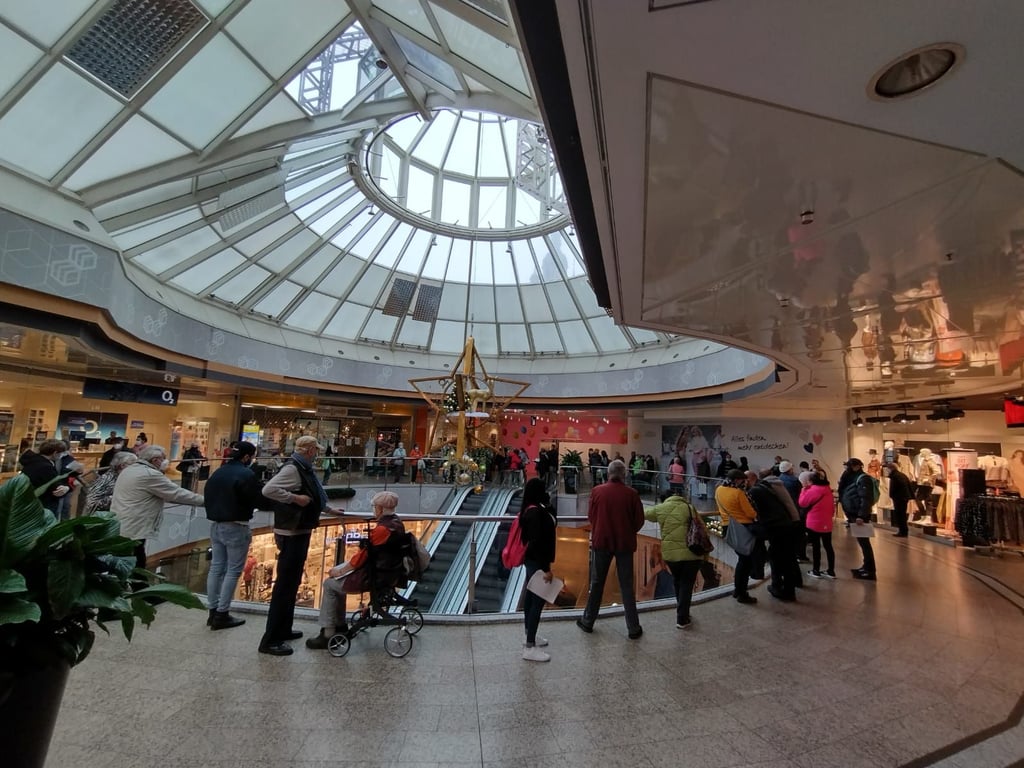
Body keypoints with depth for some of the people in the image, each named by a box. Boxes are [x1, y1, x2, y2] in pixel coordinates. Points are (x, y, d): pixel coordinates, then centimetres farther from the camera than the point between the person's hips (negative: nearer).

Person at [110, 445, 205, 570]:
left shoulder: (129, 470, 12)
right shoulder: (151, 475, -18)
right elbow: (177, 493, -15)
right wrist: (204, 501, -8)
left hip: (118, 528, 10)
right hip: (131, 531, -10)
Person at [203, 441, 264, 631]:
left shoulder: (218, 472, 8)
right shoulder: (246, 474, -18)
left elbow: (207, 495, 15)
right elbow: (259, 500, -17)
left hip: (215, 524, 8)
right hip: (236, 527, -8)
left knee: (216, 567, 13)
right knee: (233, 570, 1)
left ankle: (213, 611, 20)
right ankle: (222, 615, 4)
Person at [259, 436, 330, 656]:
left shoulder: (304, 469, 11)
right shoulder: (292, 468, -19)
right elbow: (268, 489, -31)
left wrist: (329, 509, 27)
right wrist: (295, 498, -27)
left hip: (300, 532, 10)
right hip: (291, 534, -10)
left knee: (292, 582, 18)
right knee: (284, 585, -5)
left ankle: (283, 630, 31)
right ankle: (270, 640, 3)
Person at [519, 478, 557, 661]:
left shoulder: (536, 509, 7)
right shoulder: (534, 511, -23)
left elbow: (551, 525, 17)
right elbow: (536, 541, -25)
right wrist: (546, 568, -23)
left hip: (534, 559, 10)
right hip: (536, 561, -10)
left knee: (531, 596, 18)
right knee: (538, 600, -5)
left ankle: (530, 635, 31)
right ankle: (529, 647, 2)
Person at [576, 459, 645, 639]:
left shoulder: (597, 491, -9)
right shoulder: (631, 494, -11)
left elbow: (590, 516, 1)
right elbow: (639, 520, -4)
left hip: (601, 541, 1)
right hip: (625, 543, 0)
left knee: (597, 583, 14)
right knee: (626, 586, 11)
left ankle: (587, 621, 25)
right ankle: (633, 628, 17)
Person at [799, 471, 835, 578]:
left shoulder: (812, 490, -17)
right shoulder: (827, 488, 7)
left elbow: (802, 503, -10)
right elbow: (831, 506, 14)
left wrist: (803, 490, -3)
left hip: (814, 523, -7)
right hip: (827, 523, 7)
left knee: (816, 547, 2)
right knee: (828, 546, 11)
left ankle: (816, 571, 10)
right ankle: (831, 571, 16)